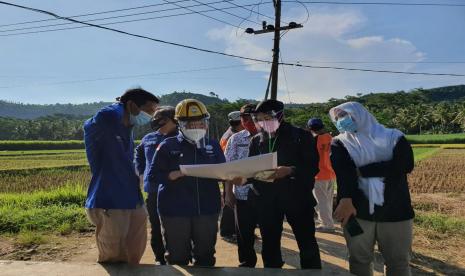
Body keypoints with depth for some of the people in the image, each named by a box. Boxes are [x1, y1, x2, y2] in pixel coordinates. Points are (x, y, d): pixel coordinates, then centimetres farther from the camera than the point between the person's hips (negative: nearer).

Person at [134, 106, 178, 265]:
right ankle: (160, 259, 29)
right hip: (153, 191, 4)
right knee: (156, 228, 14)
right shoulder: (148, 139, 8)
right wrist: (142, 172, 16)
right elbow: (138, 154, 27)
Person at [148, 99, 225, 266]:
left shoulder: (213, 145, 7)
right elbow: (153, 176, -5)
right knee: (177, 258, 9)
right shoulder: (168, 146, -2)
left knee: (206, 256, 15)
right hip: (175, 211, -2)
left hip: (207, 209, 3)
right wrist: (176, 174, -21)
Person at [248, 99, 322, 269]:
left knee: (307, 244, 5)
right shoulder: (257, 141, 8)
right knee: (269, 244, 13)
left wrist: (290, 170, -24)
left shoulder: (300, 136, -4)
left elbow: (312, 167, -9)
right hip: (267, 199, 4)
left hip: (297, 197, -3)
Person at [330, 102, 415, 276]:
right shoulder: (340, 143, 3)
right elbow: (343, 170, -16)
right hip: (358, 211, 0)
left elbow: (405, 165, -14)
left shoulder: (394, 137, 3)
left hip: (394, 210, 0)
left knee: (398, 261, 10)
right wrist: (346, 199, -34)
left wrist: (363, 171, -15)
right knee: (359, 260, 11)